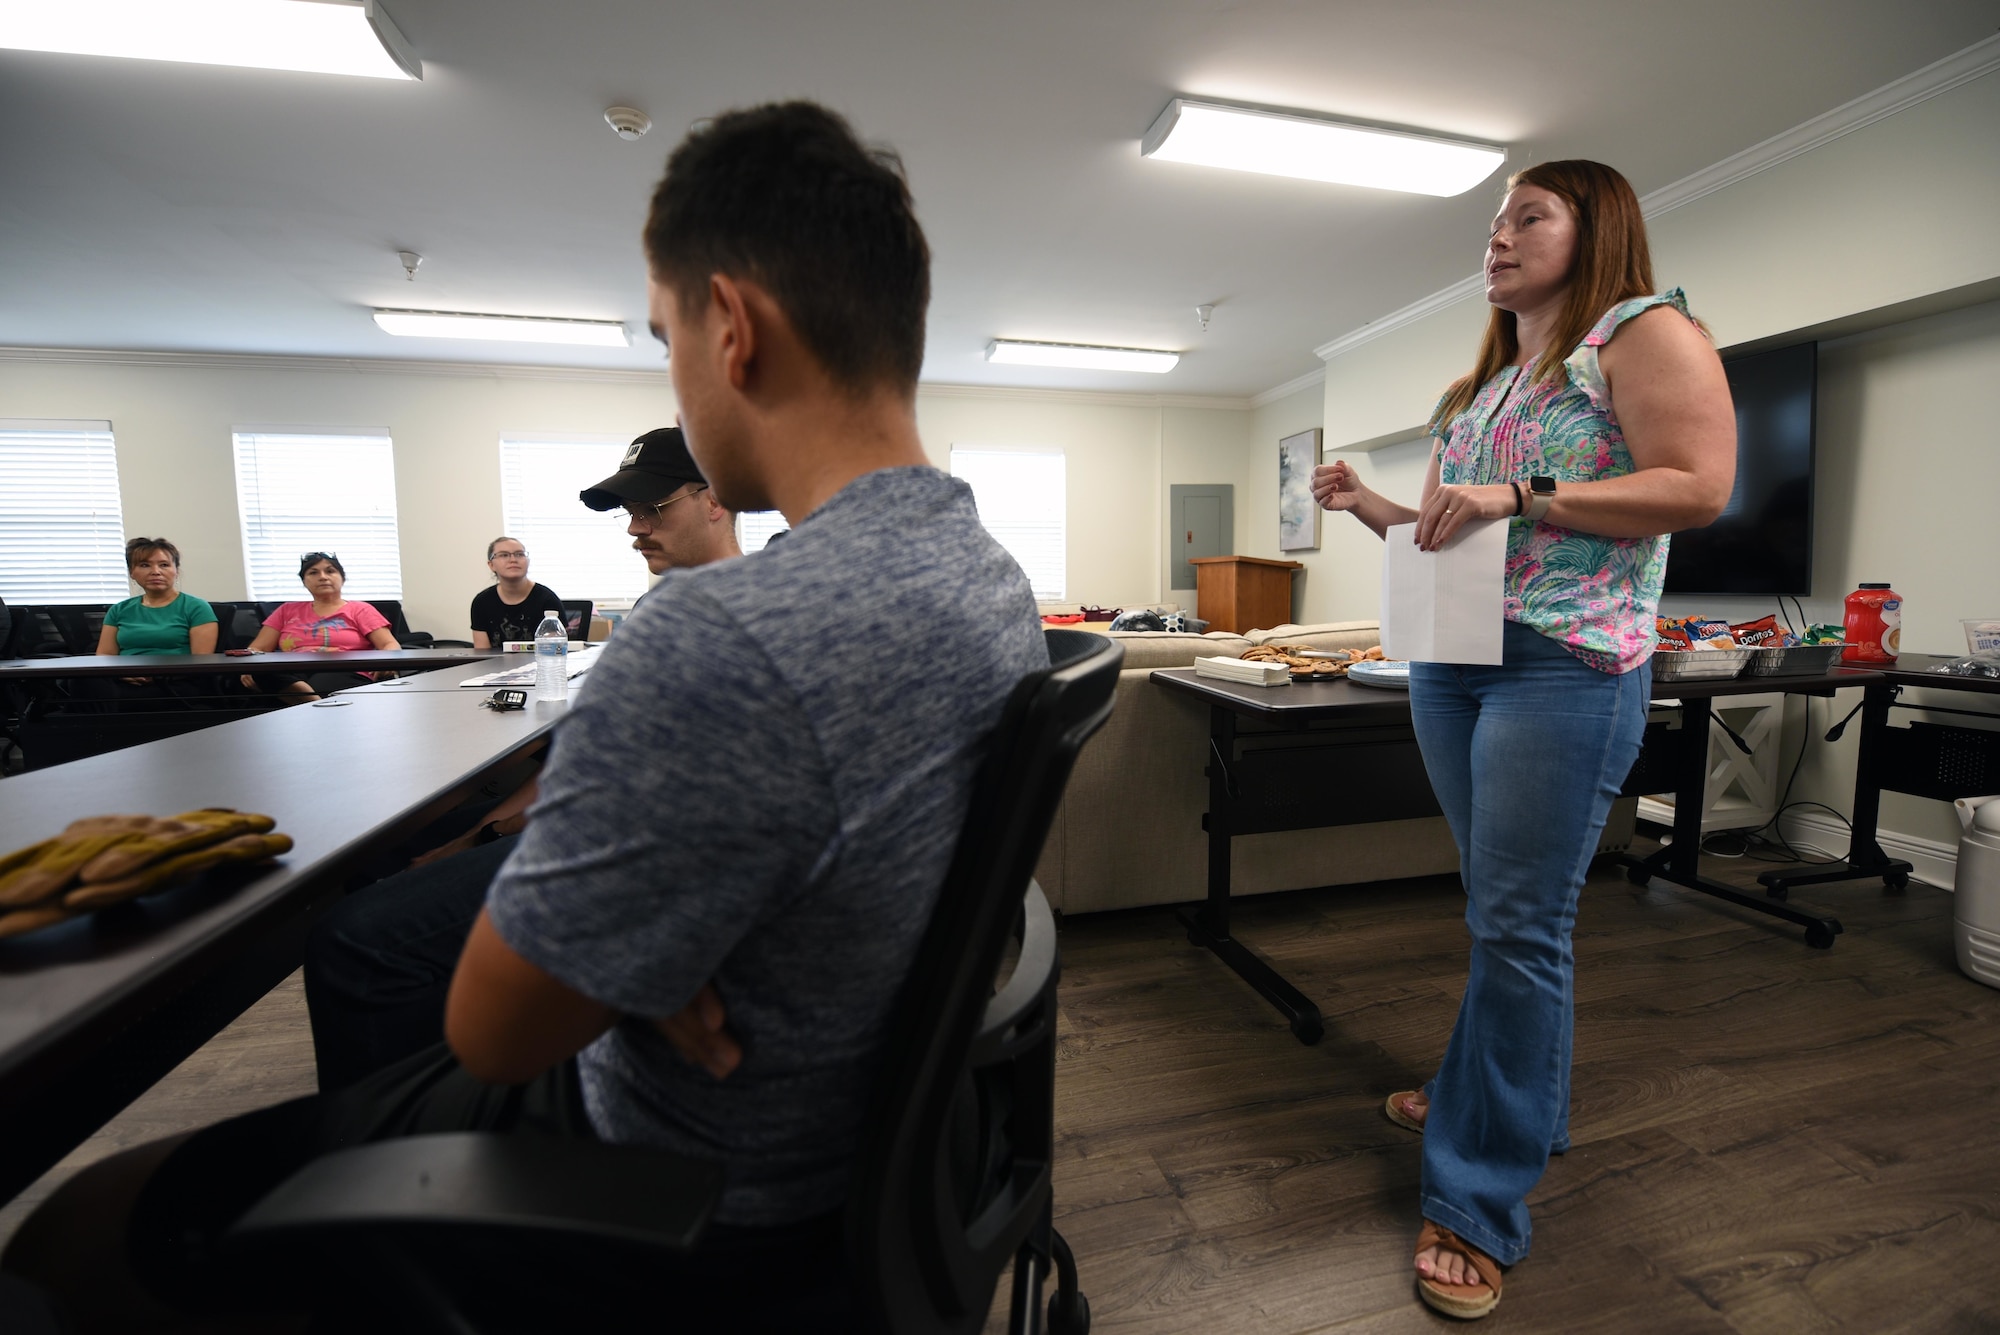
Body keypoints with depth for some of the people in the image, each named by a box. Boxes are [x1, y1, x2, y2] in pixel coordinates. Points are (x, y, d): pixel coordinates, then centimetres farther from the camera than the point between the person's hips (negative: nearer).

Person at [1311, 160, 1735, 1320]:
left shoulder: (1646, 330, 0)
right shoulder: (1480, 384, 21)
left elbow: (1701, 486, -11)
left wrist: (1519, 496, -18)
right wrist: (1373, 508, 7)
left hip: (1566, 667, -7)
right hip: (1448, 662, 7)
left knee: (1520, 925, -6)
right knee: (1501, 911, 15)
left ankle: (1482, 1205, 6)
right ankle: (1511, 1098, 33)